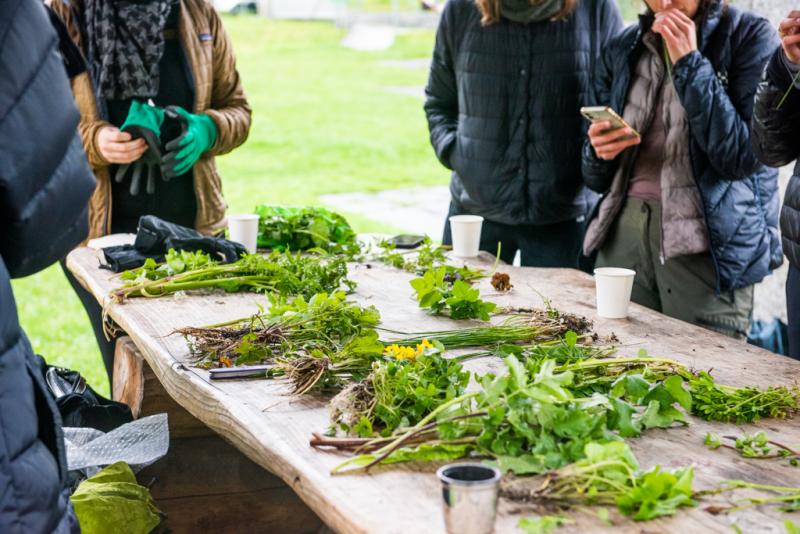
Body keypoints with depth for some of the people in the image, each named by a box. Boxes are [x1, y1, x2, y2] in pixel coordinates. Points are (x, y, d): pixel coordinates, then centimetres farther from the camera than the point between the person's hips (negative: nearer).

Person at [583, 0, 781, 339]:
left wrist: (689, 63, -14)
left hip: (707, 243, -4)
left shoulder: (749, 36, -2)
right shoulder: (622, 50, 11)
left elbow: (742, 157, -15)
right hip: (624, 233, 5)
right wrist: (599, 152, -8)